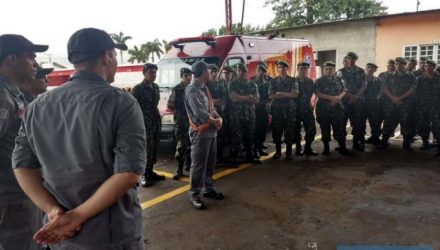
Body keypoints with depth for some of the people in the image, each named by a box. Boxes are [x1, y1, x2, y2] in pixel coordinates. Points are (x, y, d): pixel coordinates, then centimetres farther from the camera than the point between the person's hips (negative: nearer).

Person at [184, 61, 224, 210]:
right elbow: (200, 113, -21)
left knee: (210, 163, 16)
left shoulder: (204, 88, 15)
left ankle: (208, 189, 30)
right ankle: (195, 195, 8)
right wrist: (215, 121, -7)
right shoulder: (192, 90, -14)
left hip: (211, 131, 9)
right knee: (198, 164, -3)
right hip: (200, 132, -9)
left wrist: (218, 118, -4)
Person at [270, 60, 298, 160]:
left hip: (289, 109, -1)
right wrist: (287, 95, -10)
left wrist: (280, 93, -13)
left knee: (289, 131, 0)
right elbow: (271, 95, -3)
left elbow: (295, 94, -8)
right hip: (276, 109, 2)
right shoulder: (274, 81, 9)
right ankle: (278, 151, 17)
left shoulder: (293, 81, 5)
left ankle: (288, 152, 10)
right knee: (276, 131, 4)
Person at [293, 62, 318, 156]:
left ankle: (308, 148, 12)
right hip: (296, 108, -3)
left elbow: (312, 94, 13)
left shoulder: (310, 81, 9)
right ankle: (298, 149, 14)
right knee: (296, 129, 2)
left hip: (307, 108, 3)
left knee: (312, 129, -1)